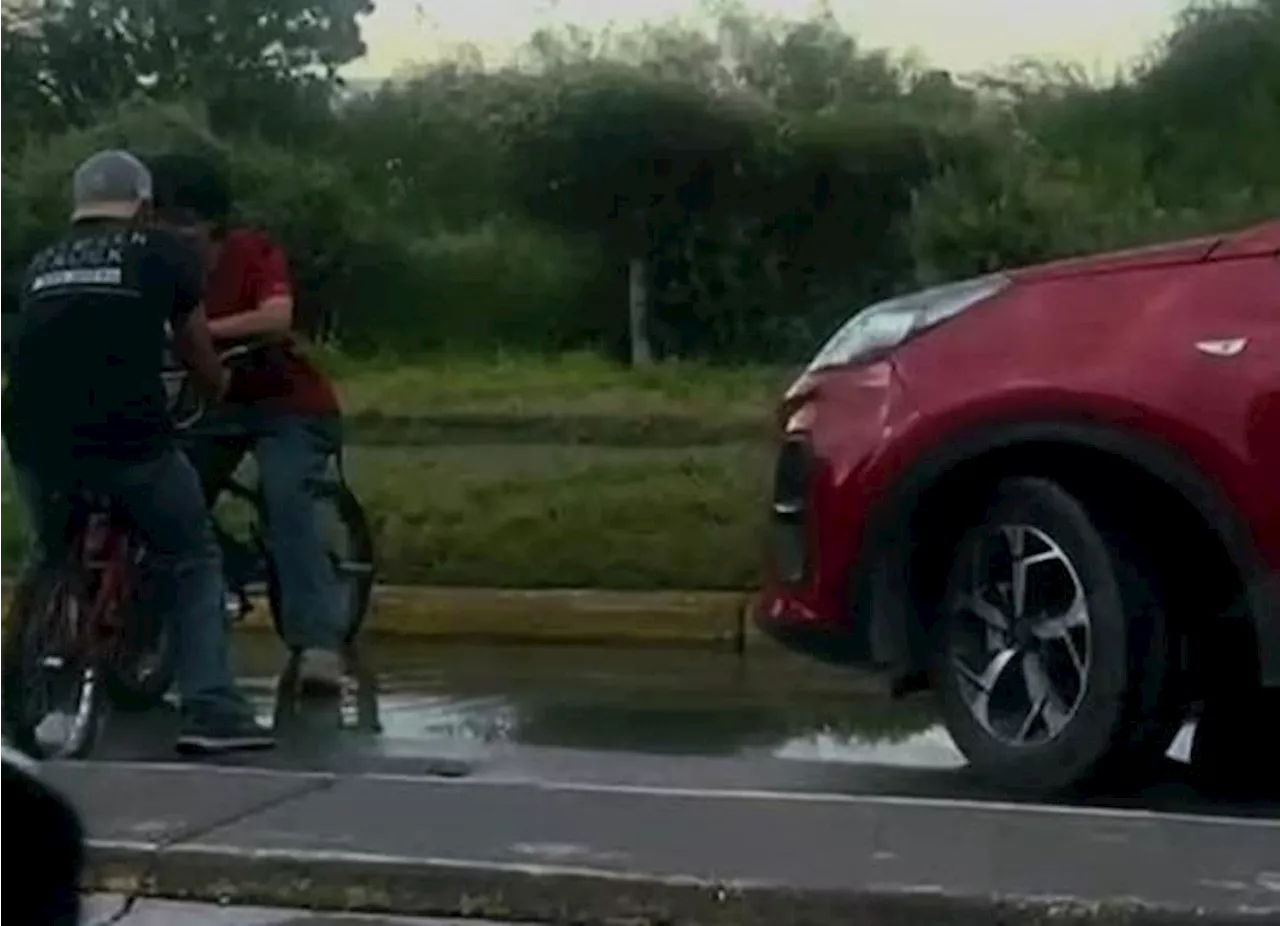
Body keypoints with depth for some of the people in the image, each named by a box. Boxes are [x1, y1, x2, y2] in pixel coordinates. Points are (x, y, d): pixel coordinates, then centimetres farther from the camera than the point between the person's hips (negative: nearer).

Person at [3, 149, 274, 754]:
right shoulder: (161, 253, 10)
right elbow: (199, 357, 19)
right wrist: (219, 386, 40)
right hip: (126, 437, -4)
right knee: (192, 563, 13)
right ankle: (209, 708, 2)